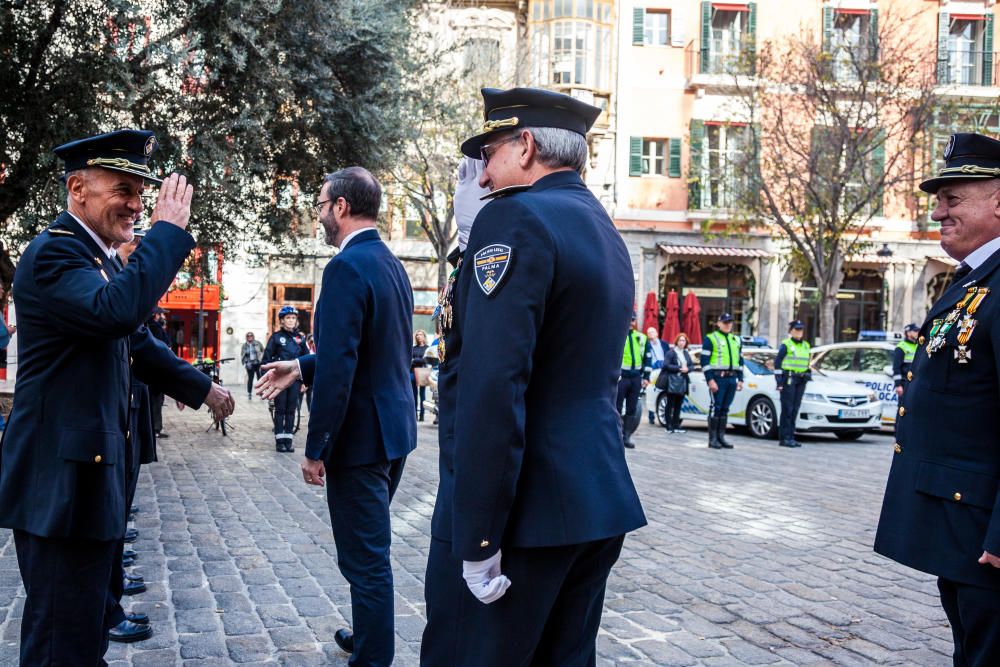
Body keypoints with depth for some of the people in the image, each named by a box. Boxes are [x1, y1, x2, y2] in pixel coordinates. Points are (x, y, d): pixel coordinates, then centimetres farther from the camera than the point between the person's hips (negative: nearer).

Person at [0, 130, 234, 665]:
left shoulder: (96, 258, 16)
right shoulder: (54, 253, -16)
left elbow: (135, 343, 27)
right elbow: (118, 311, -36)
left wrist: (202, 388, 31)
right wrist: (169, 229, -25)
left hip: (90, 473, 10)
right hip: (60, 482, -10)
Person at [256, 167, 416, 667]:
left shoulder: (347, 267, -18)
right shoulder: (391, 264, 11)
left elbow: (338, 367, -23)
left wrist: (316, 448, -17)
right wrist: (302, 368, 19)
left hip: (361, 436, -10)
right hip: (394, 427, 10)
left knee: (366, 559, 0)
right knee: (371, 551, 24)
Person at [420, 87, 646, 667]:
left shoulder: (515, 218, -13)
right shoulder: (605, 231, 15)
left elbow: (492, 387, -22)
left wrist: (477, 537, -20)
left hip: (523, 510, -9)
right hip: (598, 501, 9)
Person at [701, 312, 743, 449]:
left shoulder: (736, 340, 19)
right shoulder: (710, 339, -1)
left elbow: (740, 361, 22)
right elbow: (705, 361, -7)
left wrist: (740, 379, 14)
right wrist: (710, 380, -15)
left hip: (732, 378, 6)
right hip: (717, 378, -6)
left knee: (725, 408, 8)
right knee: (716, 407, -7)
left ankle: (721, 437, 13)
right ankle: (712, 439, -3)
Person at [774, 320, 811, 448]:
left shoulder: (806, 346, 16)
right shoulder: (785, 345, -4)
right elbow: (777, 364, -7)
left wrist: (808, 376, 15)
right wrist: (779, 382, -13)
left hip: (801, 381, 6)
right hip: (788, 380, -6)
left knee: (795, 409, 7)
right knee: (787, 409, -7)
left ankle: (790, 437, 11)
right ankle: (784, 438, -5)